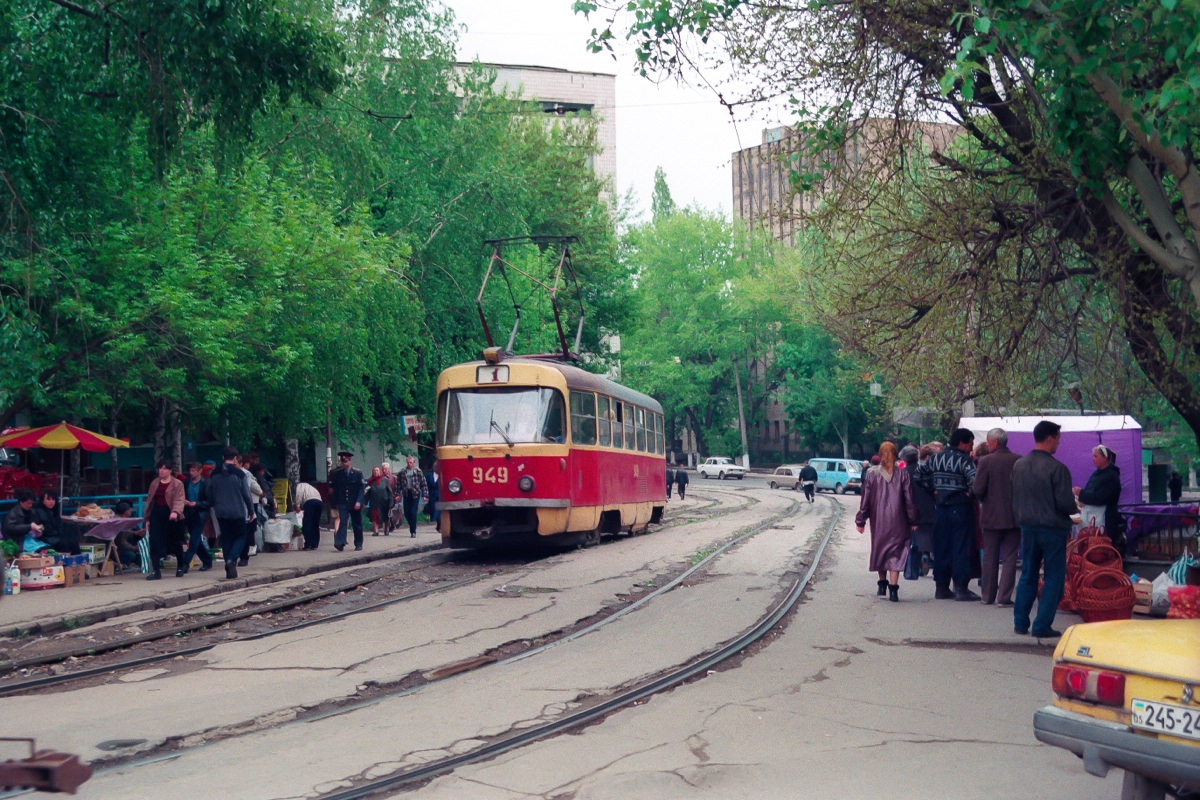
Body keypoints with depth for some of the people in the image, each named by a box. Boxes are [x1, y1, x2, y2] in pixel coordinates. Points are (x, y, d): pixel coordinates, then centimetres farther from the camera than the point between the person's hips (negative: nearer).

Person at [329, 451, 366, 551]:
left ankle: (358, 544, 21)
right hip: (342, 503, 0)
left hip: (355, 504, 0)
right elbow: (334, 489, 9)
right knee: (342, 522, -15)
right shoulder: (337, 473, 2)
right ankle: (339, 543, -25)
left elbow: (362, 488, -6)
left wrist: (358, 502, -16)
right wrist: (335, 503, 5)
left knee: (357, 524, 9)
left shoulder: (358, 473, -3)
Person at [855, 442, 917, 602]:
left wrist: (860, 521, 7)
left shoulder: (872, 474, -3)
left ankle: (882, 584, 26)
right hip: (898, 522, -1)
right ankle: (893, 588, -10)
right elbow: (909, 499, -2)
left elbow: (865, 500, 0)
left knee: (879, 550, 18)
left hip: (878, 522, 1)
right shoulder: (903, 474, -4)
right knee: (895, 553, 0)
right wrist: (913, 521, 7)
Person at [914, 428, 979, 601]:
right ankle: (960, 588, -1)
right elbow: (974, 479, -24)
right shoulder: (964, 460, -10)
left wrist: (932, 489, 10)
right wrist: (969, 494, -7)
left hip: (940, 508, 6)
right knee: (961, 547, 0)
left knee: (941, 547, 10)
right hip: (960, 508, -6)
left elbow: (918, 473, 10)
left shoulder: (935, 458, 8)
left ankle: (941, 587, 14)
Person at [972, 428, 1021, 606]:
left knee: (990, 558, 10)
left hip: (991, 516, -1)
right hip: (1014, 516, 1)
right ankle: (1004, 596, 1)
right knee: (1009, 558, 6)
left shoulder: (985, 461, -11)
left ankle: (988, 596, 16)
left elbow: (977, 490, -12)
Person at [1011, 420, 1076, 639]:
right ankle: (1042, 626, 2)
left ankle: (1020, 623, 17)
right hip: (1052, 528, -6)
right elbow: (1065, 503, -17)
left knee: (1028, 575, 16)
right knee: (1053, 578, 4)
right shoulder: (1057, 468, -17)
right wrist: (1075, 505, 4)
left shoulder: (1019, 465, 1)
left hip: (1027, 527, 6)